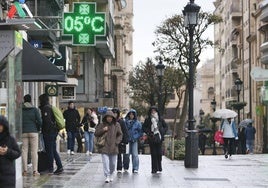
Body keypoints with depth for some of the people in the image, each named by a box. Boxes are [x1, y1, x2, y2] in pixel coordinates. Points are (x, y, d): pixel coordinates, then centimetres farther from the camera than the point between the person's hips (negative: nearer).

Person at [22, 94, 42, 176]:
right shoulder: (35, 109, -1)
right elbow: (39, 121, -5)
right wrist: (38, 129, 11)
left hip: (23, 132, 1)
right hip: (33, 132, -1)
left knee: (24, 151, 4)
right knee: (34, 151, 1)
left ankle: (25, 170, 2)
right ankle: (35, 171, -1)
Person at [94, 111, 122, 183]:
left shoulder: (116, 125, 5)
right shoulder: (102, 125, 1)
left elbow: (120, 134, 11)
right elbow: (96, 133, 1)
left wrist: (117, 142, -3)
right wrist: (103, 130, -15)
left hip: (113, 147, 2)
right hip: (104, 147, -2)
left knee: (113, 163, 9)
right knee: (105, 162, -12)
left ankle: (111, 175, 28)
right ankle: (107, 176, -10)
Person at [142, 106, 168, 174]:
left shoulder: (160, 119, 7)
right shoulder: (148, 119, 4)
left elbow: (165, 127, 13)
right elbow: (144, 127, 6)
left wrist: (162, 133, -1)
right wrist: (148, 133, -8)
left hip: (159, 138, 1)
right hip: (151, 139, -1)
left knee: (159, 153, -3)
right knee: (153, 154, -1)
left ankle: (159, 167, 14)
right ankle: (154, 169, 3)